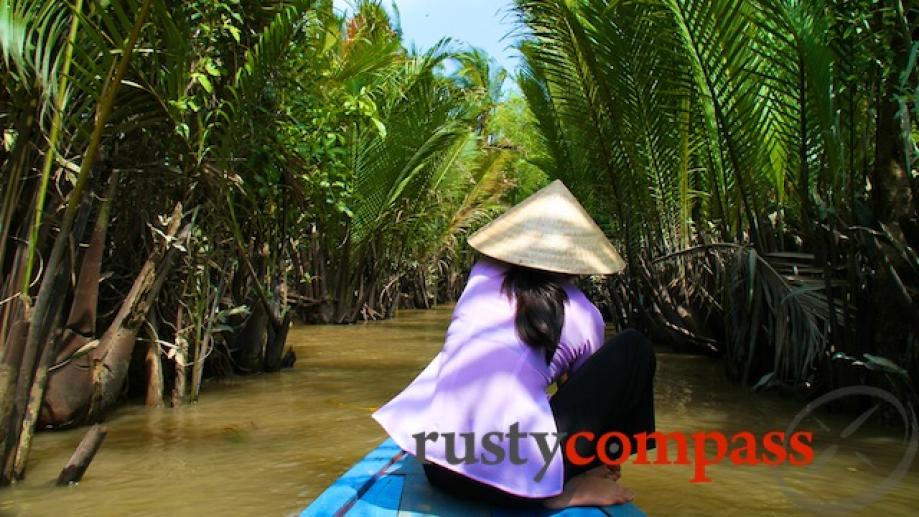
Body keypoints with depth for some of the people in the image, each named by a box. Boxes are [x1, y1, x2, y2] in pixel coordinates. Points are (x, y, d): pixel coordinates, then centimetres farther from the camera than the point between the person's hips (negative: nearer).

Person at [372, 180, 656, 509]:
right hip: (516, 475, -4)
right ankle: (570, 486, 15)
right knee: (634, 349, 11)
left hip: (436, 465, 4)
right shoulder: (584, 314, 10)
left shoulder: (482, 275, 15)